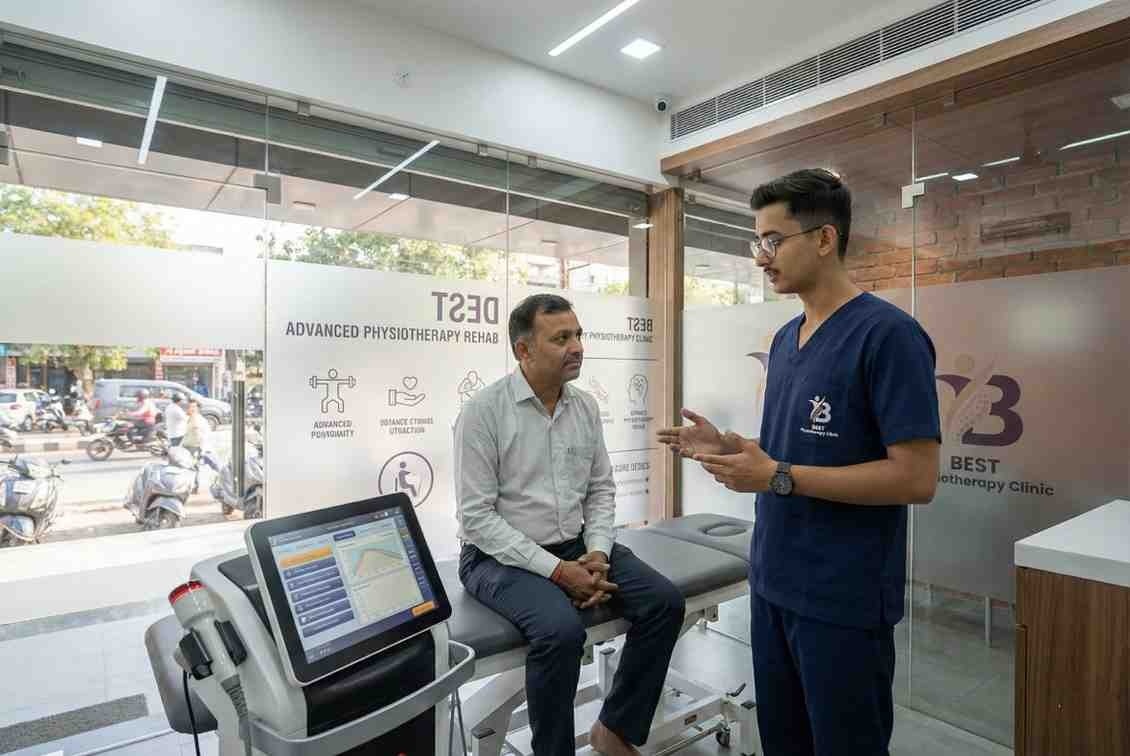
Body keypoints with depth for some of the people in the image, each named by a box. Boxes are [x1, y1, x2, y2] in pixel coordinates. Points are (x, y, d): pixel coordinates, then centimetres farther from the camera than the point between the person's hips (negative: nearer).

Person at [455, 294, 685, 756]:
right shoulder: (483, 411, -15)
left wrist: (597, 553, -9)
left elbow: (601, 490, 9)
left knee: (664, 601, -9)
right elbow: (476, 517, -17)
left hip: (576, 546, 6)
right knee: (561, 629, -31)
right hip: (501, 557, -5)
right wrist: (556, 571, -21)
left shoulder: (586, 407, 3)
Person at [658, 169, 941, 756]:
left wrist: (778, 477, -22)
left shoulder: (888, 334, -16)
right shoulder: (785, 338, 8)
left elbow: (916, 478, -20)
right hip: (772, 582, 8)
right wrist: (727, 449, 0)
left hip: (845, 598, -7)